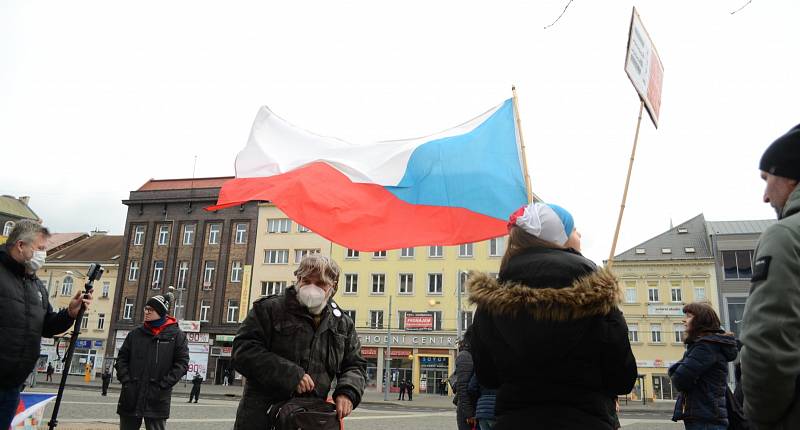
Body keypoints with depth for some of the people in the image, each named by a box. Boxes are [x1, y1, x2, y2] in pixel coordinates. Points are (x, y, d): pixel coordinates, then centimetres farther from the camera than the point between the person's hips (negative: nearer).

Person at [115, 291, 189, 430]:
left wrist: (162, 385, -14)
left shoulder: (177, 336, -2)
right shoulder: (135, 333, 9)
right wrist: (126, 381, -5)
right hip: (130, 398, 4)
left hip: (157, 400, -4)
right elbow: (122, 358, 10)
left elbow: (182, 363, -6)